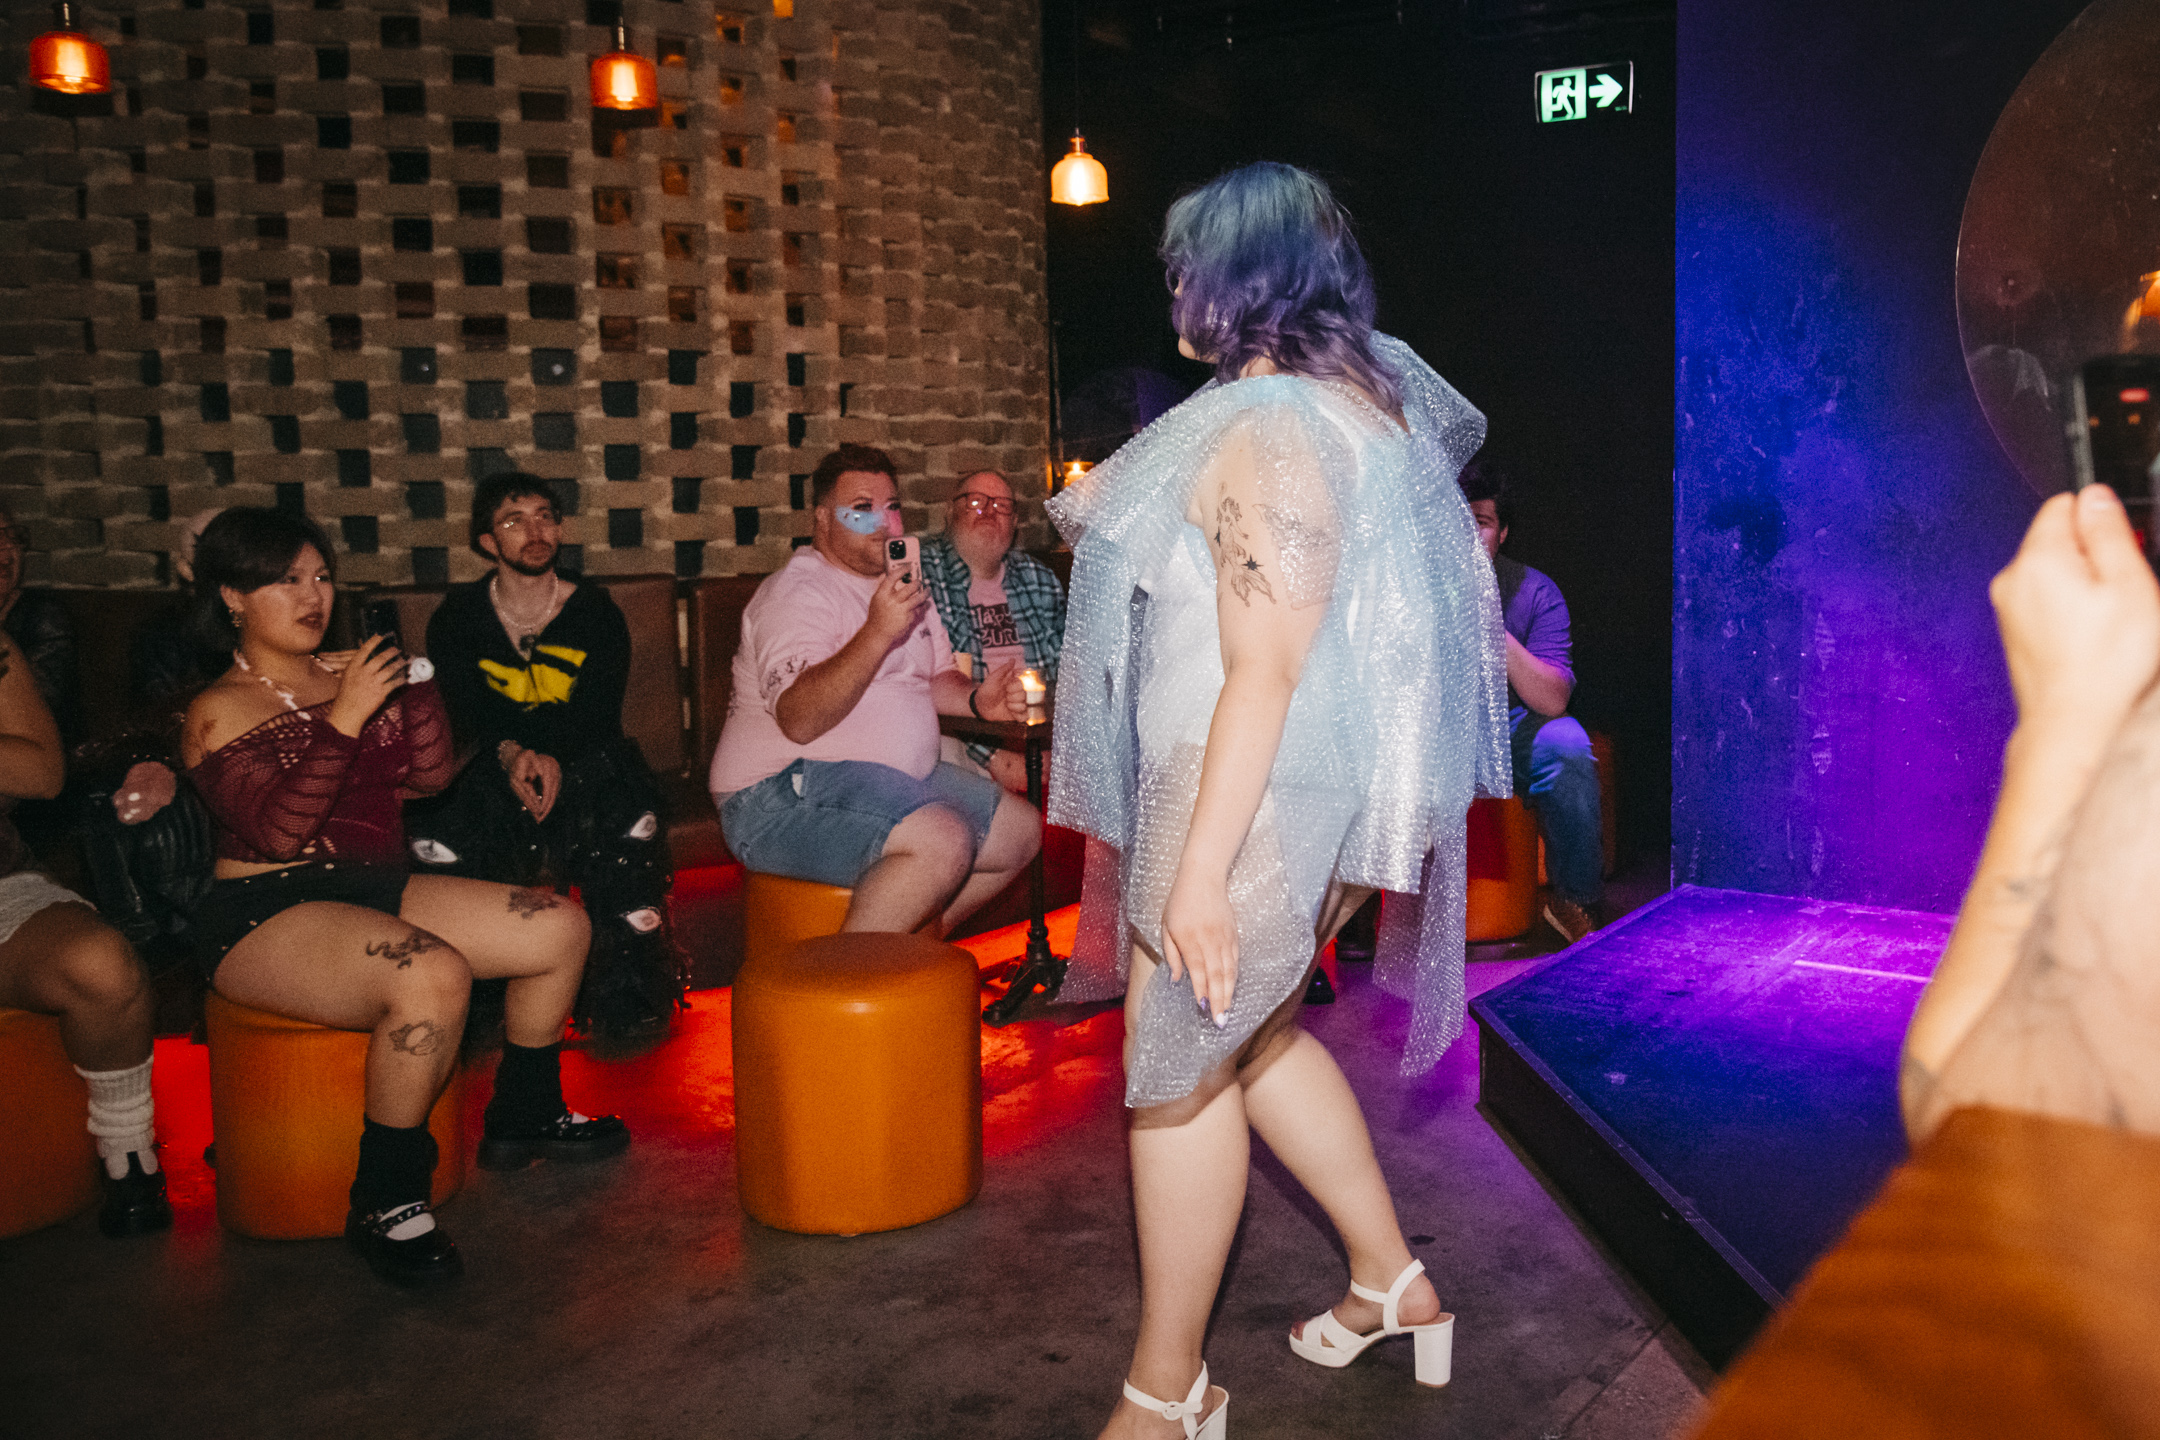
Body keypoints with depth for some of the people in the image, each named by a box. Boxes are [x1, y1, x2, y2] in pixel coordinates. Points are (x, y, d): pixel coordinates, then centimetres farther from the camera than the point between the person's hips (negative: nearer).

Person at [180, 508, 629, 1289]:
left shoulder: (350, 672, 14)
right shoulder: (218, 712, -4)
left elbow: (427, 776, 8)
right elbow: (278, 829, -19)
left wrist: (416, 686, -6)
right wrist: (346, 718, -23)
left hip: (375, 887, 7)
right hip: (266, 912, -7)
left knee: (561, 926, -4)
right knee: (434, 975, -36)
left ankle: (522, 1116, 17)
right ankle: (383, 1203, -19)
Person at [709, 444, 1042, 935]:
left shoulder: (902, 582, 17)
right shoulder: (796, 592, -13)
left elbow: (935, 677, 24)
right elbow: (799, 721, -26)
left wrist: (978, 699, 1)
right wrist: (877, 633, -35)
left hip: (896, 779, 10)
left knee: (1021, 829, 8)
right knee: (943, 842, -31)